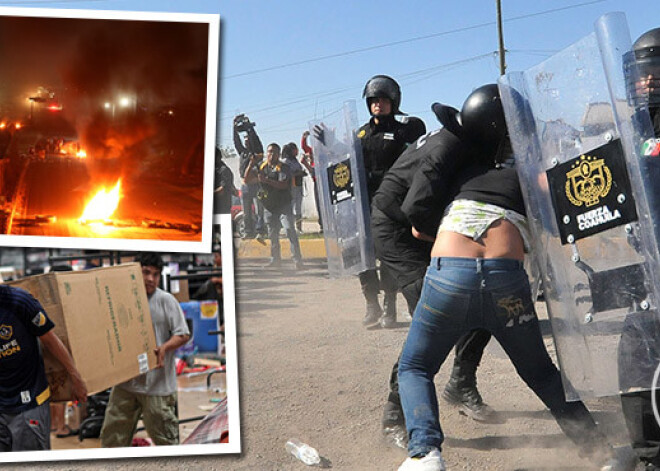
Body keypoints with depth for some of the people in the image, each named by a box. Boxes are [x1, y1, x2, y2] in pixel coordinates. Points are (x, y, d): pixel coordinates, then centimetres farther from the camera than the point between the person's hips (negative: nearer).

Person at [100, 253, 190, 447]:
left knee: (164, 436, 4)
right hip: (125, 381, 4)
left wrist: (164, 347, -22)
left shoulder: (166, 300, -3)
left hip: (157, 382, -4)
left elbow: (183, 334, -5)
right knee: (112, 434, 12)